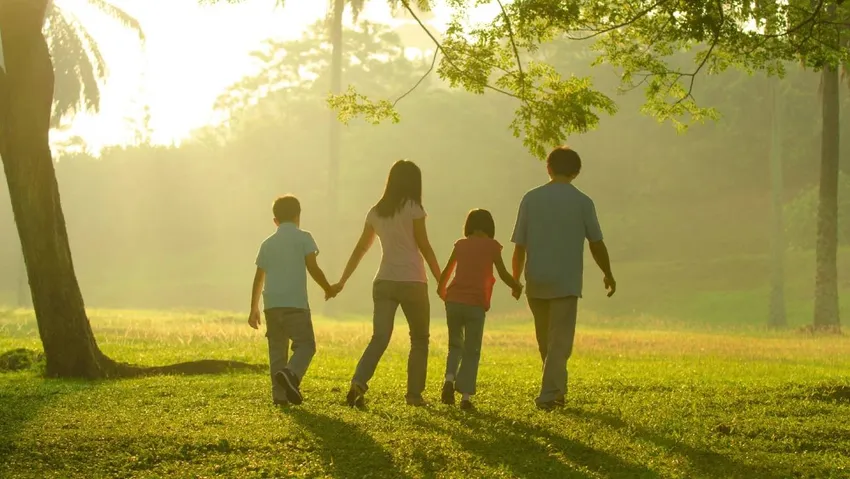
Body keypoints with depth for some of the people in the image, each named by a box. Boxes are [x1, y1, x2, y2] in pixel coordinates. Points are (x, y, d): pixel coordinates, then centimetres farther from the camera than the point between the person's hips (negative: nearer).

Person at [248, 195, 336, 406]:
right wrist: (328, 289, 10)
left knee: (277, 348, 11)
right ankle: (291, 373, -28)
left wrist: (254, 308, 22)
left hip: (271, 304, 5)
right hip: (295, 303, -5)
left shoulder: (268, 243, 15)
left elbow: (258, 278, 16)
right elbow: (313, 268, -6)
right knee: (305, 344, -1)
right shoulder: (303, 238, 2)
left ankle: (280, 393, 5)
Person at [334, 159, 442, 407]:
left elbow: (360, 249, 13)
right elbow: (424, 247, -4)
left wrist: (342, 281, 19)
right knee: (419, 339, 12)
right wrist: (441, 280, 2)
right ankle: (414, 393, 11)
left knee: (379, 338, -1)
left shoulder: (376, 212, 10)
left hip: (383, 282, 4)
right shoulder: (413, 209, -5)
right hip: (412, 282, -4)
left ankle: (359, 382, -23)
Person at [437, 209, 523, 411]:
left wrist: (441, 289, 36)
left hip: (454, 301, 3)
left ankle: (450, 378, -5)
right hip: (475, 305, -3)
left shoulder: (460, 244, 11)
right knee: (472, 351, 5)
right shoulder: (492, 246, 3)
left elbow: (447, 271, 17)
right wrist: (517, 288, 18)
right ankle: (466, 396, -3)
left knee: (455, 345, 20)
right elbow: (503, 274, -1)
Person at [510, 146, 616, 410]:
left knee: (545, 340, 17)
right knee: (560, 341, 0)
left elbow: (519, 246, 2)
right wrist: (608, 274, 18)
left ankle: (556, 390, 27)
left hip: (535, 282, 3)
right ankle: (549, 394, -9)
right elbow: (596, 244, 2)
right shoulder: (582, 202, -3)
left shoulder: (531, 198, 1)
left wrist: (515, 279, 14)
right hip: (566, 282, -3)